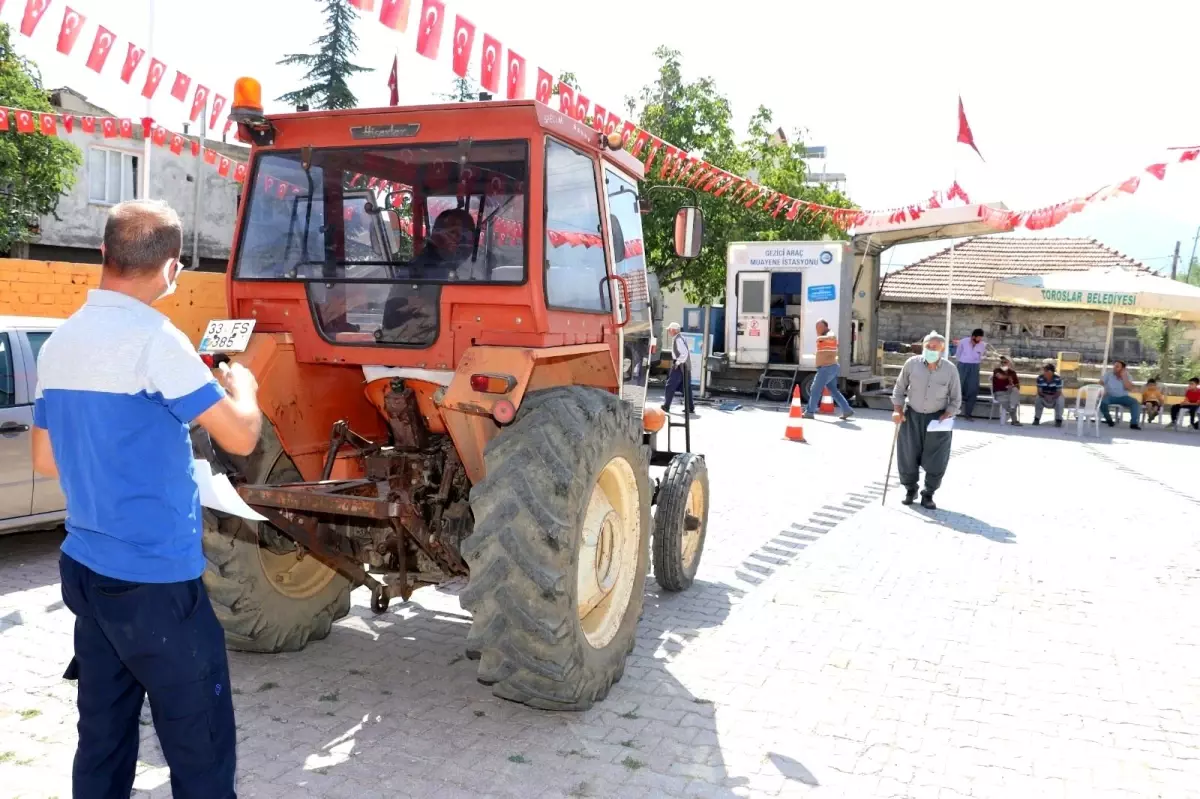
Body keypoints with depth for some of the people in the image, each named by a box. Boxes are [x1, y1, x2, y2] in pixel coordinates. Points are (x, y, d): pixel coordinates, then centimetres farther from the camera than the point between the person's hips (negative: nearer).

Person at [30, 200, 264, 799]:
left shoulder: (57, 344, 7)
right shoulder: (152, 338, -17)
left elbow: (45, 462, 15)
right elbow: (240, 437, -17)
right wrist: (241, 386, 2)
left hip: (86, 567, 8)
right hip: (154, 577, -8)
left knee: (102, 738, 16)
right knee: (201, 748, 3)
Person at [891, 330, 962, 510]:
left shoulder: (950, 370, -11)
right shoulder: (912, 363, -10)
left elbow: (956, 399, -2)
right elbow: (899, 388, 2)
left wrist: (945, 417, -14)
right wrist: (897, 410, -6)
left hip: (938, 417, -1)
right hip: (911, 416, 1)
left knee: (936, 460, -1)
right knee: (907, 457, 7)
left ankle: (928, 495, 18)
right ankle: (910, 490, 31)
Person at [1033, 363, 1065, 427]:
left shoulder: (1058, 379, -21)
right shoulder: (1040, 378, -17)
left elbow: (1059, 392, -21)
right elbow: (1039, 391, -17)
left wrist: (1052, 397, -41)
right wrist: (1045, 396, -38)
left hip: (1055, 397, -1)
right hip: (1044, 399, 1)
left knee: (1061, 399, -32)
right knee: (1037, 398, -28)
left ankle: (1058, 420, -16)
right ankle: (1037, 419, -13)